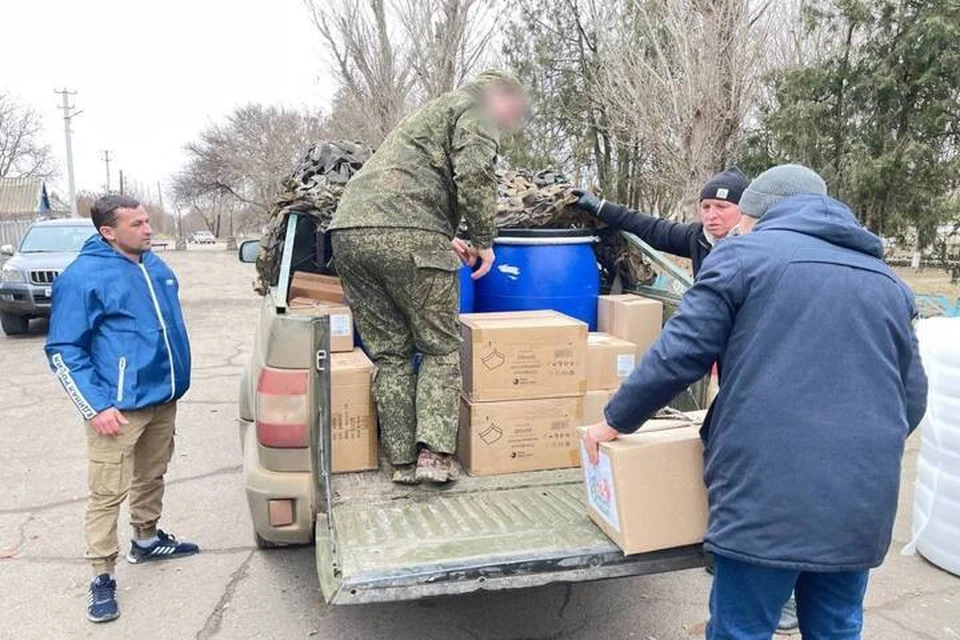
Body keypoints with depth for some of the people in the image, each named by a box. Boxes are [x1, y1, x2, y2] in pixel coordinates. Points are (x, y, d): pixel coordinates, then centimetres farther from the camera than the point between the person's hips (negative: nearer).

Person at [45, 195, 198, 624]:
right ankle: (102, 577, 11)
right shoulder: (83, 277, -15)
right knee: (107, 494, -1)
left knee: (151, 477, 22)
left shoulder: (155, 266, 8)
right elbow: (63, 351, -13)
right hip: (119, 408, -7)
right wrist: (96, 407, -19)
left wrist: (176, 382, 22)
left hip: (164, 398, 7)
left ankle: (146, 540, 40)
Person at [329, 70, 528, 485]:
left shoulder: (434, 111, 37)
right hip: (407, 236, -8)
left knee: (389, 353, 11)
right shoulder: (475, 107, 11)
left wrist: (446, 240, 37)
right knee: (441, 349, 5)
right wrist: (484, 239, 1)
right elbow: (475, 173, -8)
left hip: (348, 230, 8)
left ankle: (402, 462, 11)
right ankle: (434, 454, -3)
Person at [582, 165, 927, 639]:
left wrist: (616, 420, 7)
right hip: (862, 500, 6)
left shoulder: (744, 255, 0)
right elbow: (912, 398, 20)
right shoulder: (888, 281, 18)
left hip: (768, 495, -6)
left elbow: (677, 356, -5)